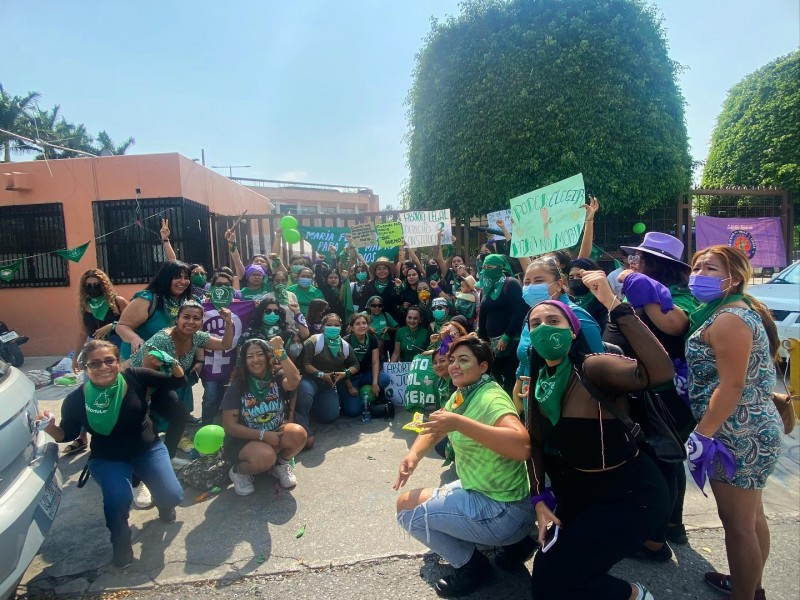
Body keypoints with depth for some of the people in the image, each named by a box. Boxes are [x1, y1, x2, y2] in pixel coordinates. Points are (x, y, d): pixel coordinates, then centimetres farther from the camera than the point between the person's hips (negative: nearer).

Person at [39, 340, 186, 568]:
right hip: (108, 459, 0)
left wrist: (174, 363, -32)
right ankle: (121, 542, 4)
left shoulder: (135, 377, -19)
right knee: (118, 497, -30)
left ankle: (163, 505, 26)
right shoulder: (76, 400, -17)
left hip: (148, 449, 1)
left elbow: (178, 382, -12)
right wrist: (50, 428, -23)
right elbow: (67, 434, -1)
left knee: (172, 496, -16)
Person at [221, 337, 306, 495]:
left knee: (298, 434, -29)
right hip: (244, 439, -3)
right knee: (265, 457, -35)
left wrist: (280, 351, -32)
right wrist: (262, 434, -22)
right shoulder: (237, 386, -10)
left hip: (275, 433, 3)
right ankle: (238, 471, 0)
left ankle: (281, 465, 3)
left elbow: (294, 382, -31)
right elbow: (229, 426, -12)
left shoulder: (277, 376, -6)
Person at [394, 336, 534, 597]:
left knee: (406, 505, -9)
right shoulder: (460, 395, 4)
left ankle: (471, 565, 8)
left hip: (506, 511, -9)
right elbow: (435, 428, 12)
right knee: (411, 499, 25)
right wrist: (413, 455, -9)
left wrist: (459, 423, -40)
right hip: (480, 491, 9)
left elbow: (522, 447, -40)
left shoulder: (491, 399, -24)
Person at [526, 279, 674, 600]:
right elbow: (535, 443, 6)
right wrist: (540, 499, -3)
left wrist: (614, 304, -46)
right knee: (547, 572, 17)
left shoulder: (594, 368, -25)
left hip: (631, 494, -7)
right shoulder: (538, 383, -3)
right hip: (577, 488, 7)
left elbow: (662, 372, -44)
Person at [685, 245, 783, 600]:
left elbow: (732, 385, -24)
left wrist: (702, 434, -22)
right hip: (752, 430, 11)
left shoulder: (728, 319, -19)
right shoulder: (736, 311, 13)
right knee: (751, 516, 24)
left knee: (737, 523, 3)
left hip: (737, 435, -11)